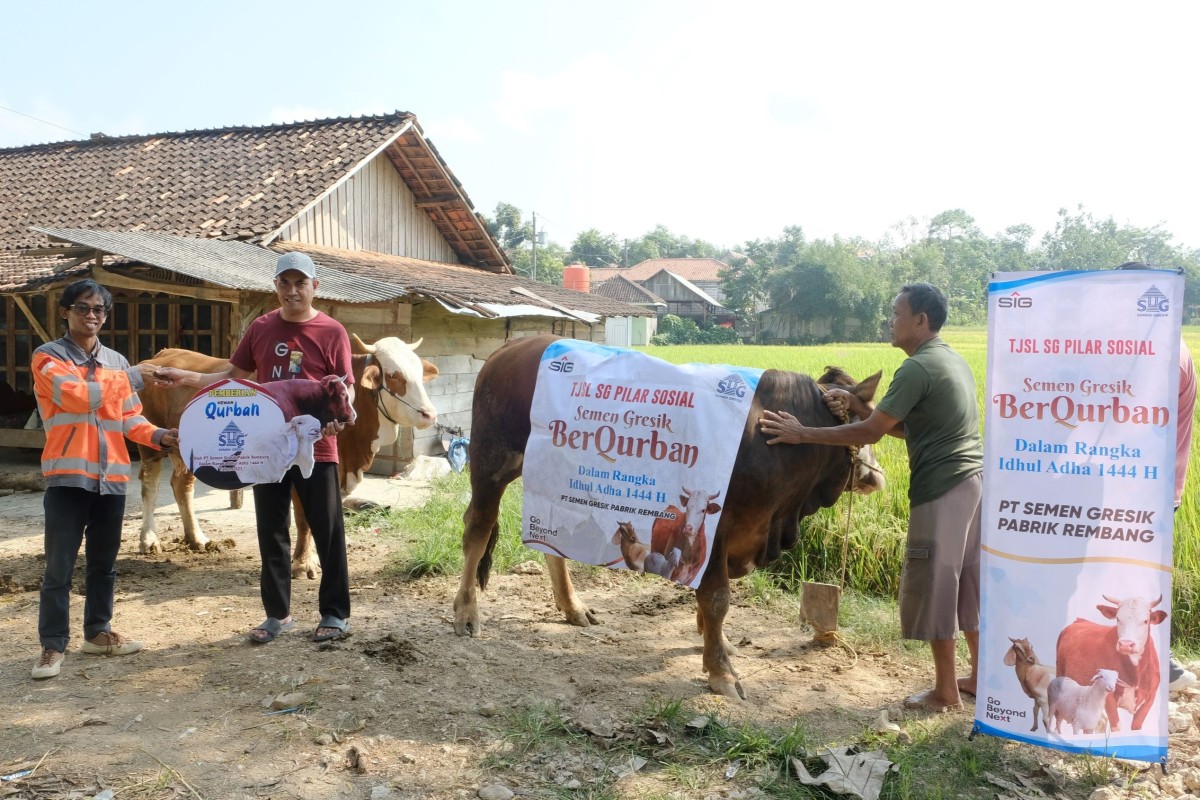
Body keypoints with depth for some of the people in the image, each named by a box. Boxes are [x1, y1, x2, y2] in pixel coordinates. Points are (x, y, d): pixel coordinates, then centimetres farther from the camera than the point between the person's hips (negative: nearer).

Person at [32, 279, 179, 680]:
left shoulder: (116, 361, 13)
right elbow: (77, 396, -20)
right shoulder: (48, 357, -3)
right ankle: (53, 646, 9)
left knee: (104, 562, 14)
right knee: (59, 567, -1)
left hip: (111, 476, 5)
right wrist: (130, 378, -11)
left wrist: (157, 436, -4)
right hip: (67, 475, -5)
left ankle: (98, 632, 27)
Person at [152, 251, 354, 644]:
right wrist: (185, 377, 1)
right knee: (271, 534, 11)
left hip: (317, 449, -4)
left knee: (328, 534, 3)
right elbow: (236, 375, 13)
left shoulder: (332, 332, -6)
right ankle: (277, 614, 25)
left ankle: (335, 614, 17)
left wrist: (339, 416, -25)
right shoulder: (261, 328, 6)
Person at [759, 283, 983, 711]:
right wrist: (857, 404, 7)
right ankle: (979, 675, 29)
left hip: (942, 489, -10)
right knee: (967, 582, 18)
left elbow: (871, 432, -18)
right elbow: (904, 427, 14)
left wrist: (803, 434, -14)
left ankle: (945, 692, 13)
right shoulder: (951, 359, 14)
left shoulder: (917, 368, -16)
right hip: (972, 480, 10)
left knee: (935, 587, 2)